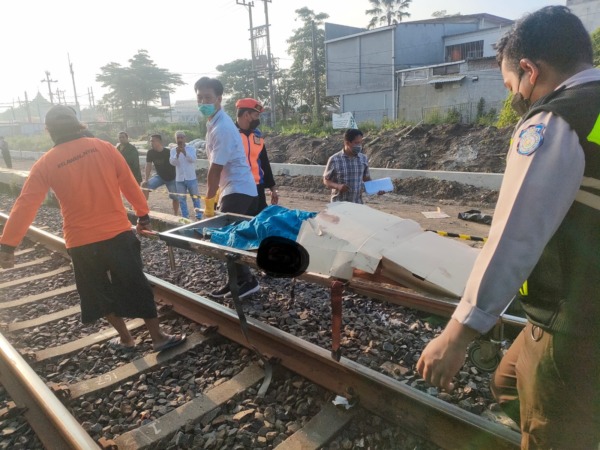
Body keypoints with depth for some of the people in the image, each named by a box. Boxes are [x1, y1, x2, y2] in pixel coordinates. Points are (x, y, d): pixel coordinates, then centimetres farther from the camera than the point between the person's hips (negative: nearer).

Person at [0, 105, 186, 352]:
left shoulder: (45, 163, -1)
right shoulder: (103, 147, -2)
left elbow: (25, 206, -3)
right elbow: (129, 184, 1)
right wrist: (143, 214, 12)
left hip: (80, 242, 1)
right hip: (118, 233, 0)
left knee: (99, 292, 19)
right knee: (136, 285, 10)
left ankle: (125, 338, 31)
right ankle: (158, 337, 18)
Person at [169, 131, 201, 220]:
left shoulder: (191, 148, -1)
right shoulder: (173, 150, 4)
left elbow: (193, 159, -17)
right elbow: (172, 162, -9)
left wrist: (184, 152, -31)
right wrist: (177, 154, -26)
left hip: (191, 178, -2)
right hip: (179, 179, 2)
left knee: (195, 198, 5)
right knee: (182, 199, 6)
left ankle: (199, 217, 13)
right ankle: (185, 217, 15)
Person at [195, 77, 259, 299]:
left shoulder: (221, 128, -21)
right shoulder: (216, 122, 11)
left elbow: (215, 169, -20)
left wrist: (209, 200, -13)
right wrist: (215, 194, 18)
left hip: (237, 190, -10)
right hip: (237, 188, 10)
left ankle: (246, 281, 4)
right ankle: (237, 280, 22)